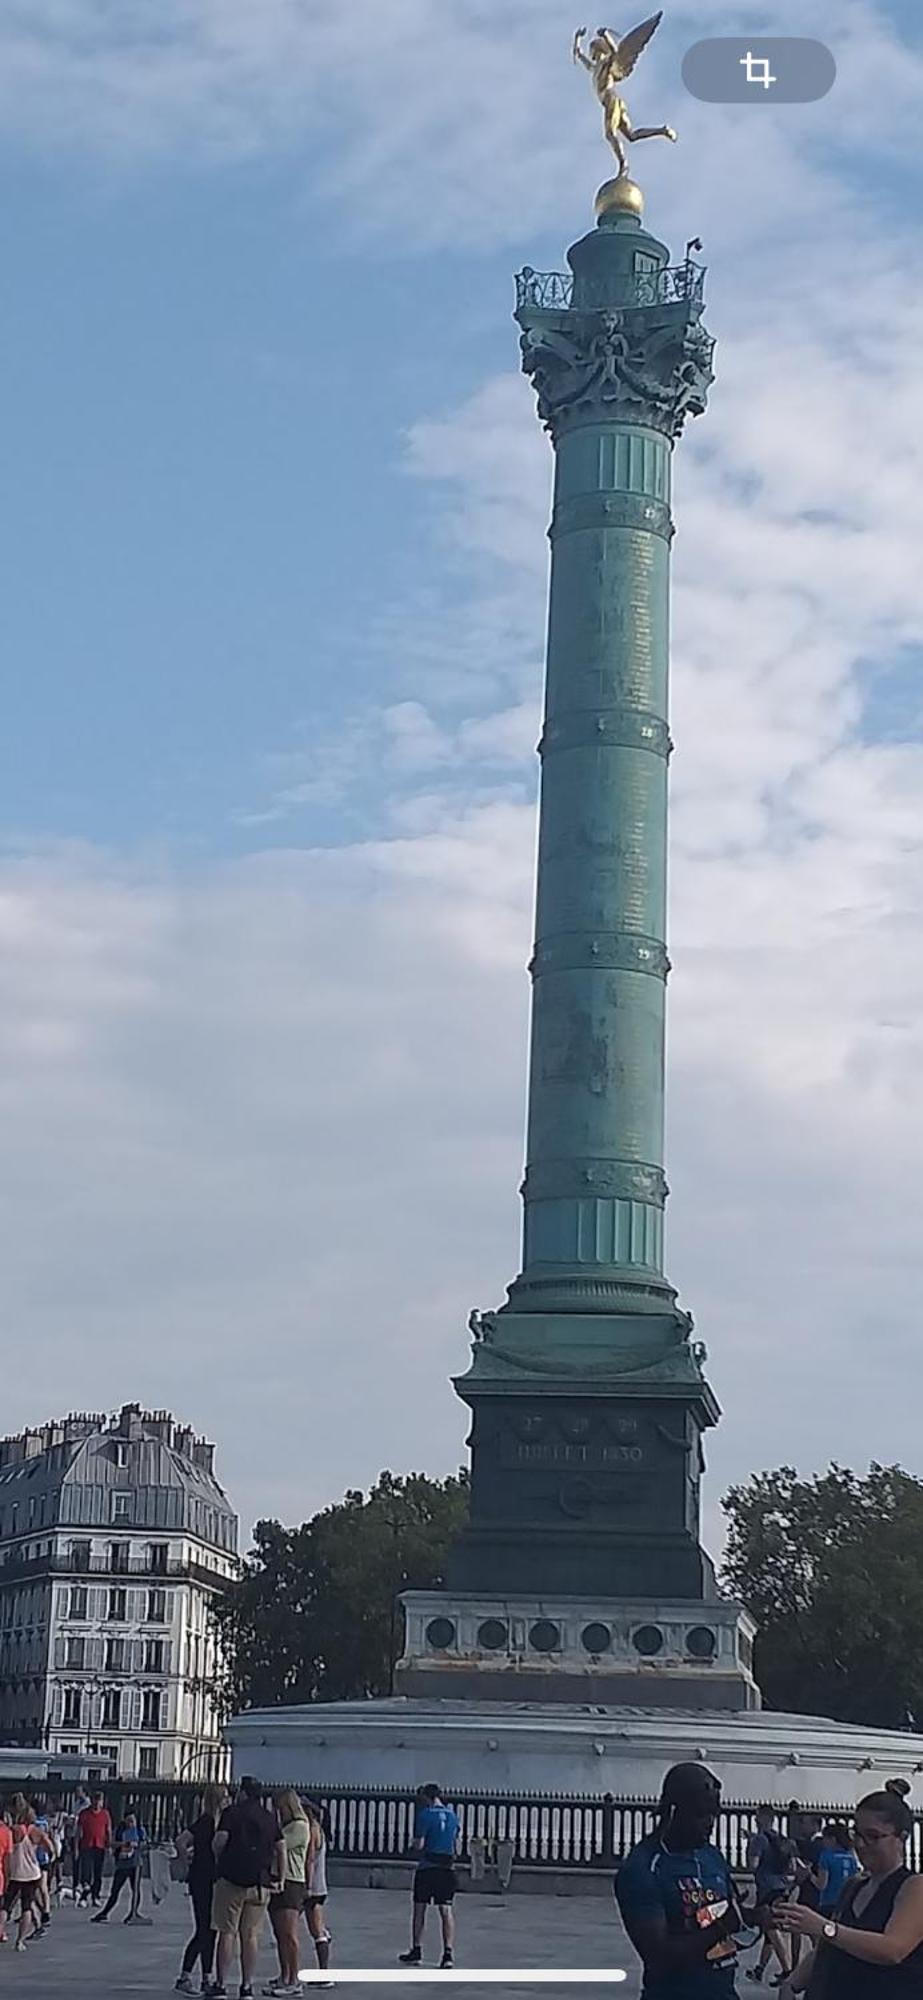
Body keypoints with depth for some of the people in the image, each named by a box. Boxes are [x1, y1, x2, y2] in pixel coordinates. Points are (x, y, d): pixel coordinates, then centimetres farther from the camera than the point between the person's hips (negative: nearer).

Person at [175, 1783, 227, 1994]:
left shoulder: (219, 1822, 12)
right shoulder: (205, 1821, -15)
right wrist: (189, 1863, -9)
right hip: (201, 1883, -9)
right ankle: (184, 1978, -5)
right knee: (203, 1931, -9)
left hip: (212, 1883, 9)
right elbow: (181, 1842, -21)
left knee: (210, 1931, 10)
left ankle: (207, 1979, 14)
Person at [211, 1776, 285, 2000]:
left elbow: (220, 1840, -12)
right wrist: (281, 1879, 11)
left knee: (227, 1933, 1)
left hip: (230, 1878, -3)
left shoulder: (231, 1813, -1)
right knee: (250, 1935, 7)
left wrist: (218, 1857, 7)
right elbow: (281, 1849, 9)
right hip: (260, 1883, 4)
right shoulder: (270, 1818, 12)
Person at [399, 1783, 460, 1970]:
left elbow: (418, 1845, -11)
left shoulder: (425, 1815, -9)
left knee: (419, 1909, 9)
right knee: (446, 1910, 2)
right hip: (447, 1867, 4)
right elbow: (454, 1841, 13)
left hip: (427, 1866, -4)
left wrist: (415, 1845, 10)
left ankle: (416, 1951, 17)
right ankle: (448, 1952, -7)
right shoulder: (452, 1815, 7)